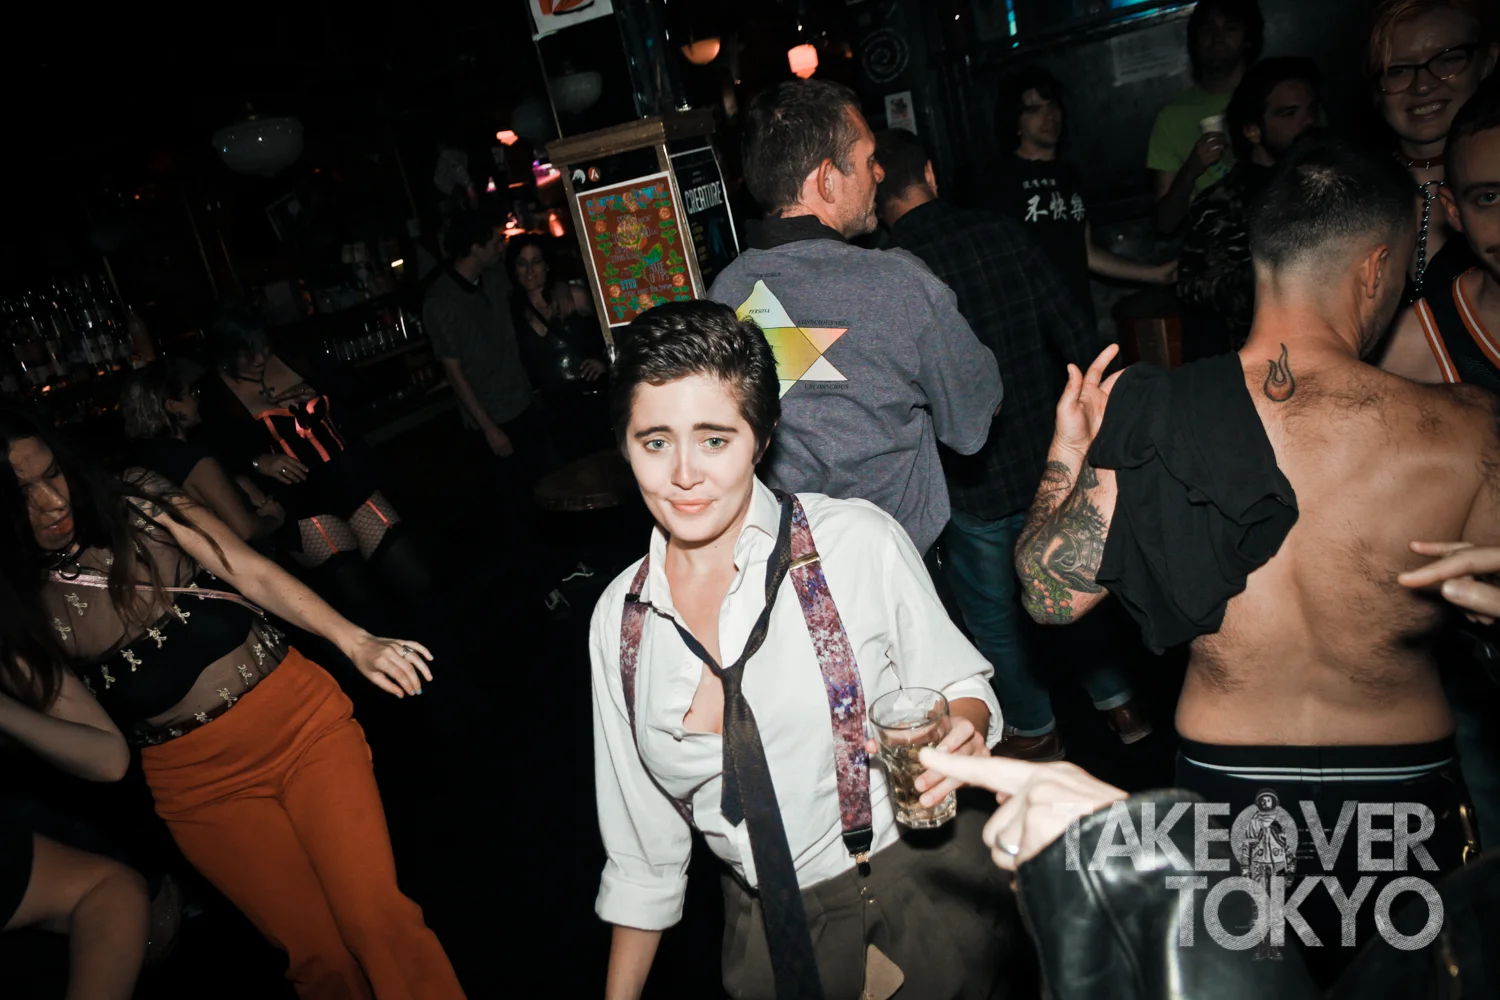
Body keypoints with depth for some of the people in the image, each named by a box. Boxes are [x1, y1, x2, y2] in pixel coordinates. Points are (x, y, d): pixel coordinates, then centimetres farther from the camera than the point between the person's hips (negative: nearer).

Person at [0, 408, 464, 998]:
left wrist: (355, 642, -20)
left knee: (379, 921, -10)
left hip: (299, 716, 0)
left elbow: (256, 575, -5)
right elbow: (108, 757, -5)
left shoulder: (139, 504, -1)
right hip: (201, 784, 0)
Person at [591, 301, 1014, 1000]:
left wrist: (961, 731, -26)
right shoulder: (618, 620, -5)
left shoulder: (858, 543, -17)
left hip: (926, 895, -2)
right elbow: (643, 845, 4)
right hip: (773, 930, 3)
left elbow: (959, 686, -4)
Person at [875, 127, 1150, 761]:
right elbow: (1080, 339, -3)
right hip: (1049, 457, 4)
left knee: (992, 614, 18)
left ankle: (1034, 728, 36)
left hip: (971, 484, -4)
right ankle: (1117, 701, 39)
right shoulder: (1003, 235, -6)